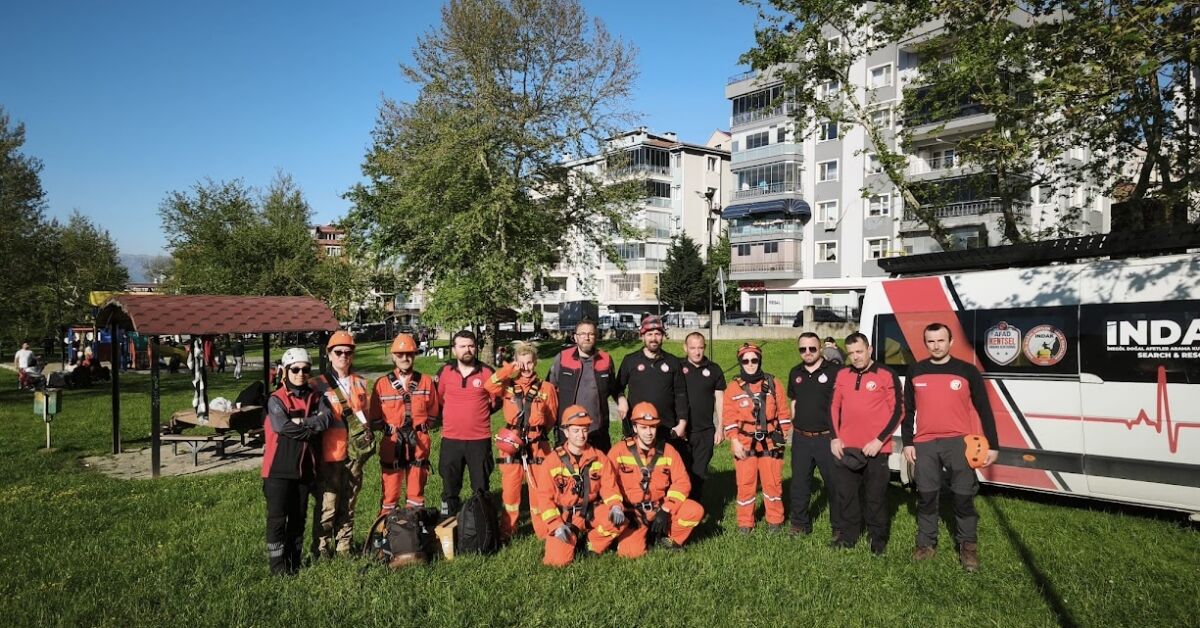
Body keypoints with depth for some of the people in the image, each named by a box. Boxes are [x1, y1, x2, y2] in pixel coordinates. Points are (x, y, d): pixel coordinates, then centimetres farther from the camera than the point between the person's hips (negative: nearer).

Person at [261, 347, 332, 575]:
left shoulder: (317, 398, 8)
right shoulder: (276, 399, -5)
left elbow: (326, 419, -11)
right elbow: (282, 426, -20)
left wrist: (300, 422, -18)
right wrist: (312, 428, -12)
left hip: (305, 468, 4)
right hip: (279, 469, -4)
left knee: (298, 517, 14)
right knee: (278, 518, 0)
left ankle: (295, 562, 25)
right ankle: (278, 565, 10)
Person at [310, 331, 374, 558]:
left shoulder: (360, 383, 12)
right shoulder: (319, 384, -2)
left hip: (355, 451, 4)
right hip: (330, 453, -4)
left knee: (348, 505, 11)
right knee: (327, 505, -3)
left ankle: (344, 548, 22)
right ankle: (321, 551, 8)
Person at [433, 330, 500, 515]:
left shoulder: (487, 372, -3)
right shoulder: (445, 371, 0)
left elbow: (497, 400, 8)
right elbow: (437, 398, 13)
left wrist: (479, 413, 2)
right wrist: (453, 415, 7)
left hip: (480, 439, -1)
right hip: (451, 439, 1)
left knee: (481, 488, 10)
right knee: (450, 487, 13)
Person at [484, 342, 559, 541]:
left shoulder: (546, 388, 2)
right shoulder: (509, 386, 5)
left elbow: (552, 419, 10)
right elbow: (489, 387, -15)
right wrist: (509, 369, -16)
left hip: (537, 447, -1)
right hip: (511, 446, 1)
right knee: (510, 490, 9)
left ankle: (543, 533, 17)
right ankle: (506, 532, 22)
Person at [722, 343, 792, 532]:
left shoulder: (773, 384, 2)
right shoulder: (733, 387, 0)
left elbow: (783, 412, 6)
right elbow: (729, 417, -3)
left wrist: (784, 436, 2)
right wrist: (734, 441, -10)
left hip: (770, 442, 1)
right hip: (745, 443, 0)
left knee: (773, 482, 7)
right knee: (745, 483, 4)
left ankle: (775, 520, 23)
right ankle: (745, 523, 17)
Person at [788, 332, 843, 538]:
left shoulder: (834, 371, -7)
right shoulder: (795, 373, 11)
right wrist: (793, 426, 14)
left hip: (827, 437, -5)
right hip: (800, 438, 5)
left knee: (834, 484, 2)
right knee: (799, 484, 12)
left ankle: (839, 527, 15)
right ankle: (800, 524, 25)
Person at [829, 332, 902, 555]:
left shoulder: (887, 375, -4)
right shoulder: (842, 375, 9)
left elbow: (896, 410, -6)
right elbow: (834, 408, 14)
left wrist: (879, 440, -12)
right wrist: (835, 438, 5)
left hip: (875, 449, -4)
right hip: (845, 448, 4)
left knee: (875, 496, 4)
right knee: (845, 494, 10)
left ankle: (879, 539, 19)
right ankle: (848, 535, 24)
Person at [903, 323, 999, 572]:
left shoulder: (967, 371, 0)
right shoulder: (915, 372, 7)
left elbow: (984, 410, 3)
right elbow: (908, 410, 12)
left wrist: (992, 444, 0)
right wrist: (907, 443, 8)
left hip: (959, 442, -2)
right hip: (924, 444, 2)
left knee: (964, 496, 1)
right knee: (926, 496, 8)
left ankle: (968, 546, 16)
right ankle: (926, 543, 21)